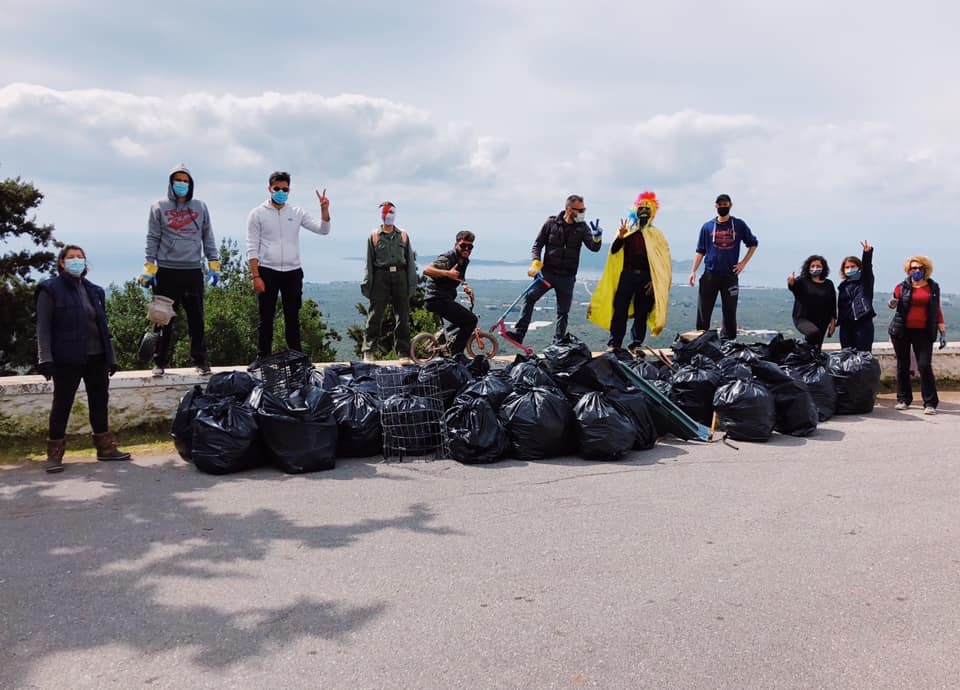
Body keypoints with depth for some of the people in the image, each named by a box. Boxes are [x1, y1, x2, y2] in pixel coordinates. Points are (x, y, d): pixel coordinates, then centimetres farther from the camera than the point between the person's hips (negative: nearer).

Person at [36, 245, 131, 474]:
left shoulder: (94, 291, 14)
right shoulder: (51, 290, -2)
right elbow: (43, 326, -6)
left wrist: (111, 356, 13)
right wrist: (45, 359, -15)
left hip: (97, 358, 5)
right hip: (67, 359, -5)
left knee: (99, 402, 11)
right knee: (62, 404, 1)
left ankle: (105, 447, 21)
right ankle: (54, 454, 9)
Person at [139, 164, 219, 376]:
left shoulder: (200, 207, 11)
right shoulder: (159, 208, 6)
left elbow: (208, 238, 13)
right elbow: (152, 239, 4)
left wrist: (213, 264, 6)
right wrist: (149, 268, -3)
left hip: (193, 271, 1)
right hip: (166, 271, -1)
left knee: (196, 319, 3)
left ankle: (200, 360, 10)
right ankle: (160, 362, 10)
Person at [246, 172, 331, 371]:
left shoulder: (297, 213, 9)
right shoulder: (258, 214, 1)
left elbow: (323, 230, 7)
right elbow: (252, 248, -3)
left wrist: (324, 209, -10)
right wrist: (255, 276, -11)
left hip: (293, 272, 2)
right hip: (267, 272, -2)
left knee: (292, 317, 8)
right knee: (266, 318, 2)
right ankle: (262, 358, 8)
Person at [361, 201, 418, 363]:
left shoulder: (403, 236, 13)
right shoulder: (374, 236, 7)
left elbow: (410, 261, 11)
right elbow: (369, 263, 5)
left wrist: (412, 285, 5)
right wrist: (367, 285, -1)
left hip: (400, 276, 2)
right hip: (381, 276, -2)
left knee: (403, 316, 3)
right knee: (375, 316, -4)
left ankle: (403, 352, 10)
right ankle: (369, 351, 2)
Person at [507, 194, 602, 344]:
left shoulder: (582, 227, 3)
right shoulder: (552, 223, -1)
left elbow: (594, 247, -6)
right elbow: (537, 244, 3)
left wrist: (597, 237, -28)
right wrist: (536, 263, -13)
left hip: (567, 277, 2)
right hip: (547, 273, -2)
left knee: (563, 312, 5)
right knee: (530, 297, -18)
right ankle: (518, 333, -15)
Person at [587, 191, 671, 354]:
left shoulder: (656, 234, 7)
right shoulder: (627, 230, 9)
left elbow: (663, 262, 5)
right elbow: (614, 251, 1)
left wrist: (654, 281, -4)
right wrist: (620, 236, -17)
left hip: (646, 278, 0)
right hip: (627, 275, 0)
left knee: (641, 313, 4)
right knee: (620, 310, -4)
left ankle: (636, 345, 12)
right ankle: (614, 344, -1)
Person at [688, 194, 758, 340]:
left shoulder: (739, 225, 5)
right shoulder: (708, 226, 6)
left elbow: (753, 244, 15)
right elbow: (700, 251, 7)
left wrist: (743, 263, 5)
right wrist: (693, 271, -2)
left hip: (730, 275, 0)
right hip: (710, 274, 0)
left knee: (729, 311, 4)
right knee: (703, 311, -2)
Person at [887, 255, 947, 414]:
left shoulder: (933, 287, 8)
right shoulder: (903, 287, 4)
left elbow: (937, 311, 11)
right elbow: (892, 303, 6)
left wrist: (943, 332, 6)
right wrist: (892, 303, -19)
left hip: (923, 332, 0)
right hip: (901, 331, 1)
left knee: (925, 366, -9)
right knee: (903, 366, 6)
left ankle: (930, 403, -4)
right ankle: (903, 399, 17)